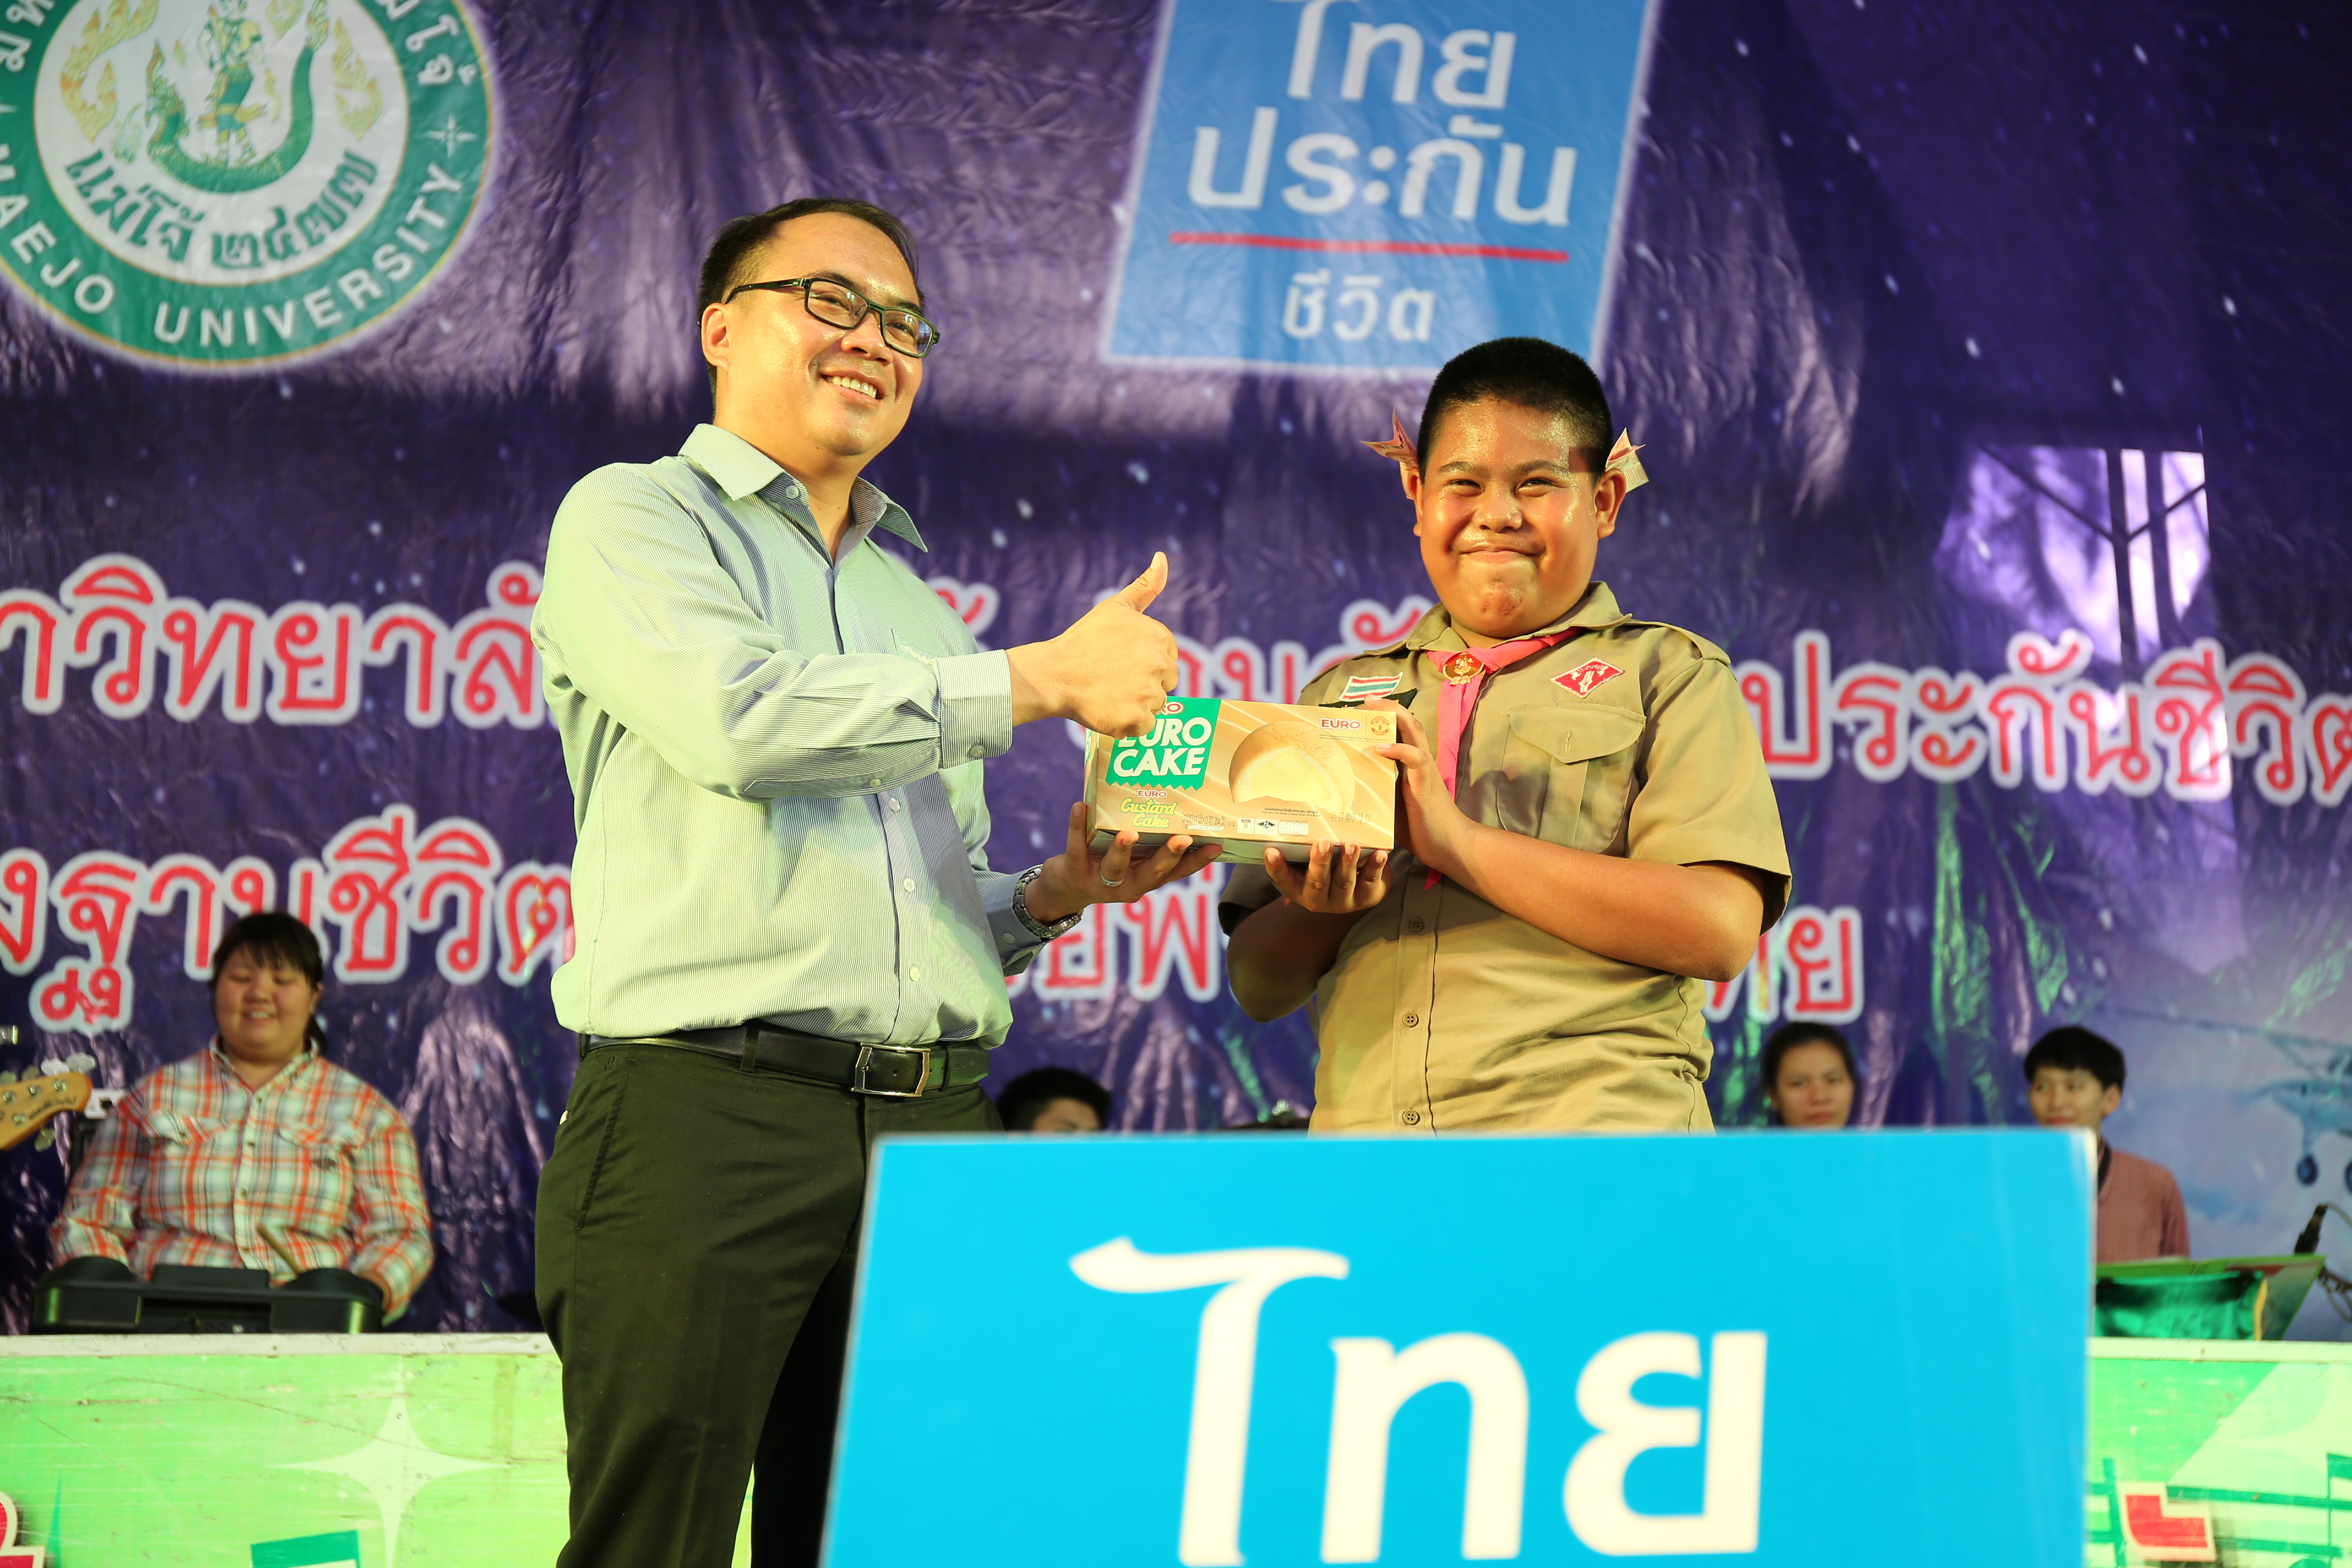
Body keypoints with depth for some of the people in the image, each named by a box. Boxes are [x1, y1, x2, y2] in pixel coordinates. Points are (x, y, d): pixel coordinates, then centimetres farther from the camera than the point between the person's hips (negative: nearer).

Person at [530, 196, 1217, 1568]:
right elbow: (740, 717, -13)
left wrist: (1053, 894, 6)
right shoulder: (636, 516, 7)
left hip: (936, 1130, 6)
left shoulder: (919, 608, 27)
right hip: (706, 1107, -6)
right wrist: (1044, 679, -8)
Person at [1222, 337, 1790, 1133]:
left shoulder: (1671, 674, 11)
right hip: (1361, 1124, 5)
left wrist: (1459, 841, -8)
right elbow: (1257, 987, 17)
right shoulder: (1342, 695, 21)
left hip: (1594, 1130, -5)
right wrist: (1323, 908, -4)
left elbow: (1720, 928, -6)